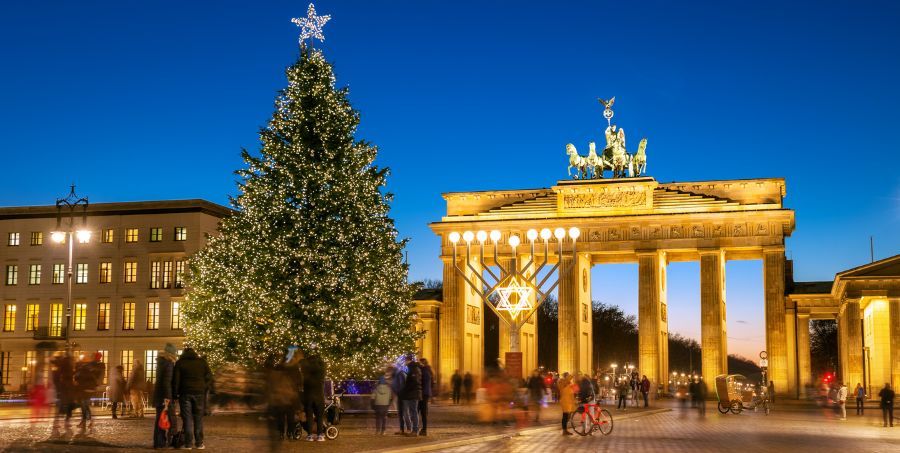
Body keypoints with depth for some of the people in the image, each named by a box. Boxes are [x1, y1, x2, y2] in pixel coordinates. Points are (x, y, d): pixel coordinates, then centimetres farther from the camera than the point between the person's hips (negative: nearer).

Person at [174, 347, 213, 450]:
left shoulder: (180, 363, 2)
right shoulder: (202, 362, 7)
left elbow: (175, 380, -1)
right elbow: (209, 377, 5)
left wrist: (175, 393, 6)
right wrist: (206, 390, 10)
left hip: (185, 393, -1)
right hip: (199, 393, 1)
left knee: (187, 418, 1)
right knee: (198, 419, 6)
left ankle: (188, 443, -1)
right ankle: (199, 443, 5)